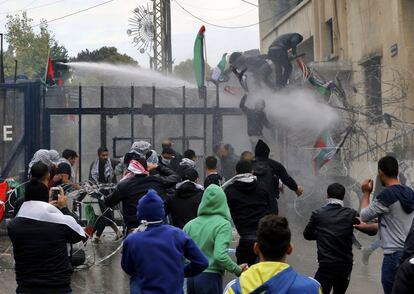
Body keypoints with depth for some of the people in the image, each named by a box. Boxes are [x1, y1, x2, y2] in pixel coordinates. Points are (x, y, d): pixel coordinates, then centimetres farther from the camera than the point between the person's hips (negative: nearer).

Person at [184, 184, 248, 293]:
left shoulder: (190, 224, 4)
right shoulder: (223, 224, -10)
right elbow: (220, 255, -21)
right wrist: (237, 270, -7)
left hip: (191, 278, 5)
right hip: (210, 277, -5)